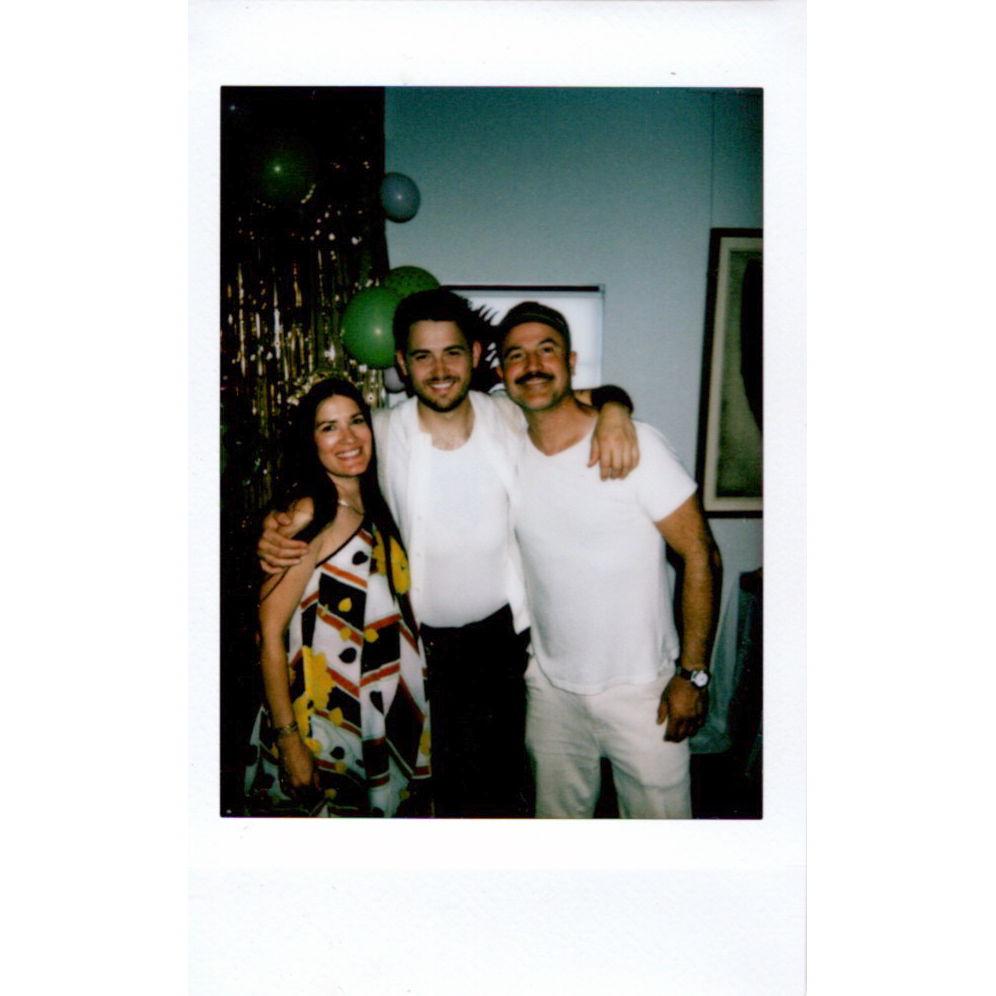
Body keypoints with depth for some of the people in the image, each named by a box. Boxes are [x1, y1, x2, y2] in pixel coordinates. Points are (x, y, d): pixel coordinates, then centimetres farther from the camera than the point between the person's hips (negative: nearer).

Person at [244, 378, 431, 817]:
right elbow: (270, 632, -19)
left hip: (384, 716, 7)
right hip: (323, 723, -7)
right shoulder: (309, 515, -18)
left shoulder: (373, 508, 5)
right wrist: (288, 739, -20)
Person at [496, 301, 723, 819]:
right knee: (558, 813, 21)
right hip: (549, 684, 4)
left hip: (641, 688, -4)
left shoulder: (635, 444, -16)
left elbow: (701, 557, -13)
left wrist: (692, 673, -14)